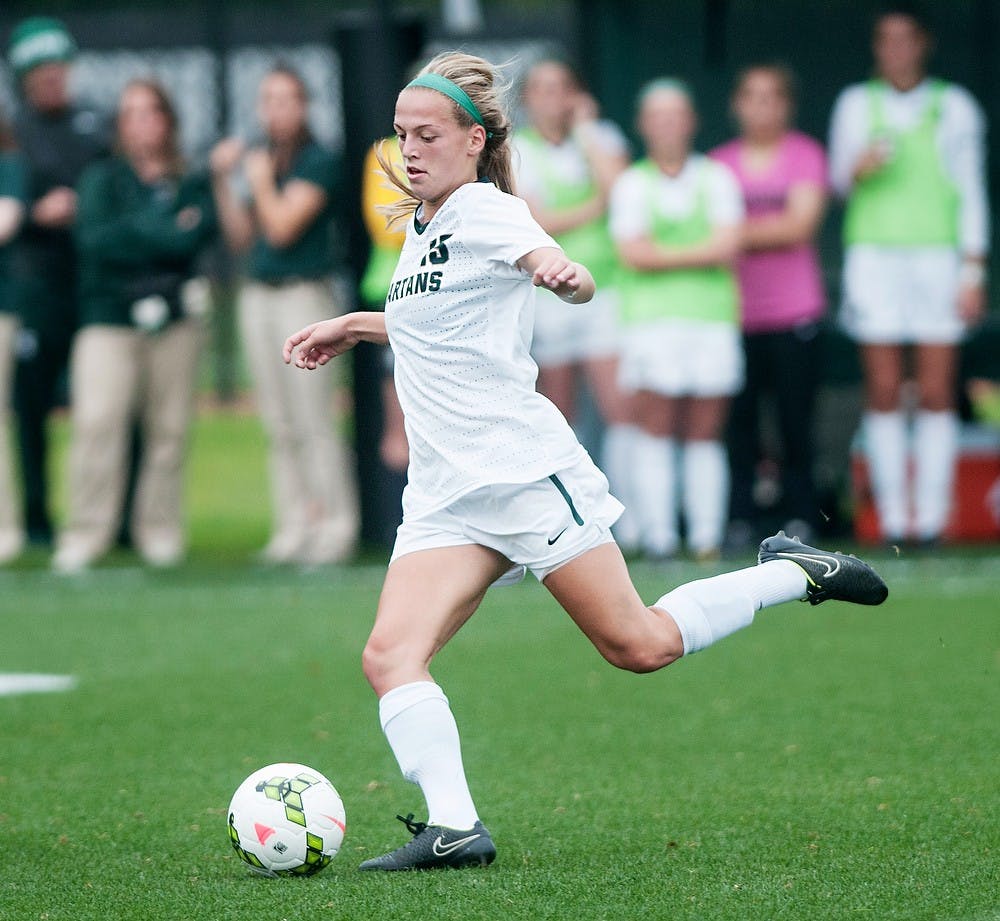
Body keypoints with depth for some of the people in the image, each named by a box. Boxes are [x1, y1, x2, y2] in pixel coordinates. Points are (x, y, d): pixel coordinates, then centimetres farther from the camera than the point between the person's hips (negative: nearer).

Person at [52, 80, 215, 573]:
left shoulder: (192, 185, 14)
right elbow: (93, 239, -4)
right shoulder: (101, 178, 13)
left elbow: (191, 239, -4)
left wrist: (130, 231, -4)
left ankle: (160, 532, 5)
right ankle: (85, 536, -13)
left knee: (169, 427, -3)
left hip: (174, 318, 1)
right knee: (96, 421, -14)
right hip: (108, 316, -1)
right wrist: (163, 233, -4)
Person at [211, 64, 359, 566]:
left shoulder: (319, 162, -7)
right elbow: (241, 237, 15)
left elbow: (282, 227, -16)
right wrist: (223, 181, 7)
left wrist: (260, 180, -4)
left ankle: (335, 525, -6)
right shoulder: (261, 159, 14)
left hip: (303, 293, -7)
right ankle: (295, 523, 11)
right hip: (258, 295, 8)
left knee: (313, 419, -9)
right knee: (279, 425, 8)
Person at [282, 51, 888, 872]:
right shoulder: (422, 223, 17)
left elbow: (577, 285, -25)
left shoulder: (484, 211, -8)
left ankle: (795, 573, 17)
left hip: (524, 467, -8)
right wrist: (354, 327, 30)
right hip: (445, 495, 8)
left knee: (639, 646, -4)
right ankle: (453, 828, -20)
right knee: (390, 655, -14)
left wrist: (566, 275, -48)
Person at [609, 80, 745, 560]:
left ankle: (706, 536, 0)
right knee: (654, 429, -8)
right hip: (651, 317, -1)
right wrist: (702, 254, -4)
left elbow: (727, 245, -2)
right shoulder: (631, 183, 9)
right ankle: (657, 534, -8)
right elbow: (634, 254, -4)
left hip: (712, 316, 1)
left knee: (705, 434, 0)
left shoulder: (716, 178, 11)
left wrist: (663, 255, -6)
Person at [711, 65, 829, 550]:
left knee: (795, 416, -2)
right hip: (735, 311, 2)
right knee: (738, 418, -3)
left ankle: (799, 514, 6)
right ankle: (740, 517, 2)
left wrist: (742, 231, -5)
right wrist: (773, 228, -2)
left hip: (794, 310, -2)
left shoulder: (805, 155, 5)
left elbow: (801, 224, -5)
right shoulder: (720, 161, 12)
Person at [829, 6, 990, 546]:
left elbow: (972, 194, 8)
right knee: (883, 393, -4)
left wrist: (973, 271, 0)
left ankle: (931, 515, -3)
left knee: (936, 394, -5)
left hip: (937, 256, -1)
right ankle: (893, 515, -2)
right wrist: (858, 168, -11)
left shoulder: (953, 106, 9)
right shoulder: (857, 104, 12)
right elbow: (837, 180, 13)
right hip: (874, 255, 1)